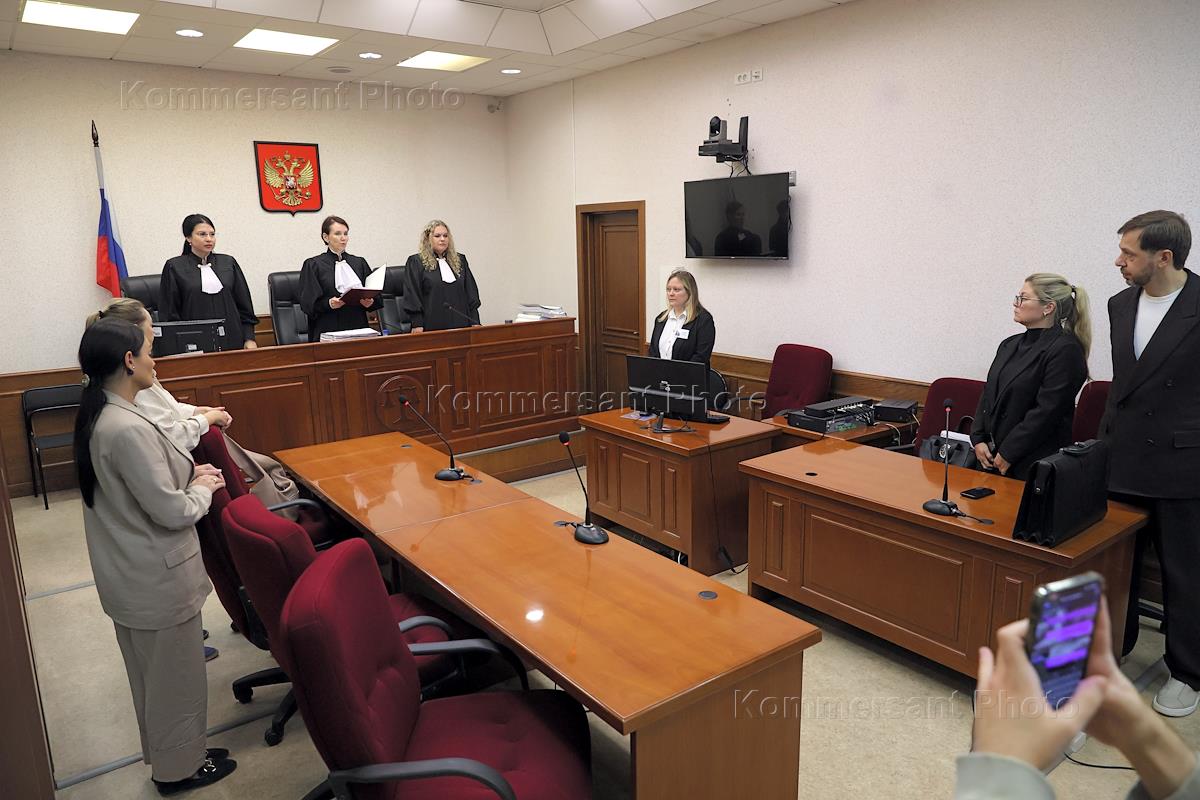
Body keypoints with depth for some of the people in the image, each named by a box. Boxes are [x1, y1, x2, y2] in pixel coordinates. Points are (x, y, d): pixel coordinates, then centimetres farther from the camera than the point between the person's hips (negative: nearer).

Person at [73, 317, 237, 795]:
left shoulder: (98, 417, 1)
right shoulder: (128, 428, -29)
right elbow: (170, 512, -26)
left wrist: (187, 474, 3)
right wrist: (205, 487, -8)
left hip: (126, 574, 10)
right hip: (157, 578, -9)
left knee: (151, 671, 25)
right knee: (174, 674, 11)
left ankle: (163, 751, 44)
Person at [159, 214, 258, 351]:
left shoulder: (229, 263, 10)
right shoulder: (175, 267, 4)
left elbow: (245, 306, 11)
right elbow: (168, 313, 4)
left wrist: (249, 339, 3)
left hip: (232, 342, 2)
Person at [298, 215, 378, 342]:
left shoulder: (360, 263, 13)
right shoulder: (313, 265, 2)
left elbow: (375, 298, 12)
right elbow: (308, 302, -5)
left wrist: (370, 302, -10)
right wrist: (329, 304, -22)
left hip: (357, 328, 3)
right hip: (328, 330, -3)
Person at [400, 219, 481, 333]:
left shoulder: (459, 260, 15)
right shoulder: (416, 262, 3)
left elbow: (471, 292, 14)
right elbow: (412, 295, -3)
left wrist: (475, 322, 5)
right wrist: (417, 325, -11)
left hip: (460, 324, 4)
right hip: (432, 326, -4)